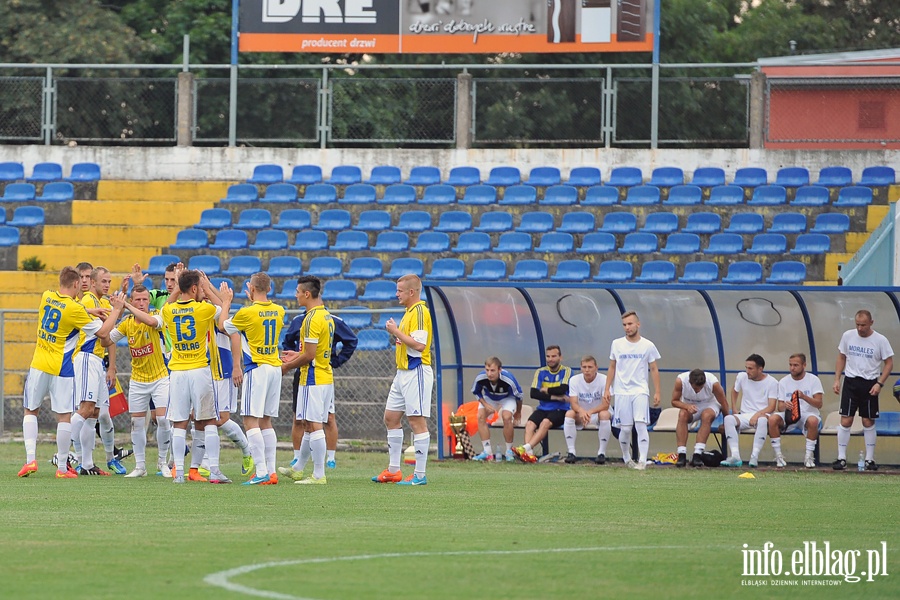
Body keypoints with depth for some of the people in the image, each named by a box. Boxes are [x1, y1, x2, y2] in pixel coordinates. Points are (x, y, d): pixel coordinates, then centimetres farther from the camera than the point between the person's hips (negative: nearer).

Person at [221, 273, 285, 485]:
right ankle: (271, 471, 8)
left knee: (251, 420, -8)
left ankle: (262, 472, -17)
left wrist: (226, 303, 20)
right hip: (275, 368, 7)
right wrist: (254, 300, 41)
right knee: (266, 421, 12)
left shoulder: (247, 313, -12)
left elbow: (223, 325, 7)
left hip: (256, 369, -7)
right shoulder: (278, 312, 6)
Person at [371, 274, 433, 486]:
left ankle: (420, 475, -6)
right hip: (403, 372, 11)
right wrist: (396, 335, 6)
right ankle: (393, 471, 18)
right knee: (390, 418, 13)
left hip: (417, 372, -11)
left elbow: (419, 344, -24)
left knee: (417, 421, -8)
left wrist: (397, 332, -16)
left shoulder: (420, 312, -15)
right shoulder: (409, 312, 17)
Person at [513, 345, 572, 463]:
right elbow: (533, 393, -3)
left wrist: (546, 390, -3)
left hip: (560, 410, -4)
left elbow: (562, 389, -15)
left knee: (545, 422, -33)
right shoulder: (541, 372, 10)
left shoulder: (566, 371, 2)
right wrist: (554, 397, -12)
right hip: (543, 408, 4)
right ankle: (529, 454, -44)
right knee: (529, 424, -27)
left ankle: (526, 448, -47)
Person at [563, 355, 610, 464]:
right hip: (580, 415, 2)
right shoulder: (574, 380, -8)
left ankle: (602, 453, -26)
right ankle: (571, 452, -25)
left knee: (605, 414, -35)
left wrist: (590, 412, -39)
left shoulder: (604, 380, -16)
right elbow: (573, 404, -17)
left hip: (598, 414, -2)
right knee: (569, 414, -28)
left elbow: (605, 405, -23)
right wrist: (581, 411, -41)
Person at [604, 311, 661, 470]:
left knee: (641, 425, -15)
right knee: (625, 428, 2)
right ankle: (626, 458, 20)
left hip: (640, 391, -2)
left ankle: (642, 460, -16)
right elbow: (612, 368, 13)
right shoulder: (617, 344, 6)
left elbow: (654, 370, 7)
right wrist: (607, 389, 7)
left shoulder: (648, 346, 3)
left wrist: (657, 392, 2)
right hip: (621, 391, 2)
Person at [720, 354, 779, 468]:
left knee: (763, 420, -41)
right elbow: (734, 392, 28)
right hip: (745, 416, 3)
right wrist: (734, 410, 15)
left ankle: (754, 457, -44)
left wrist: (758, 414, -25)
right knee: (728, 419, -30)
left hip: (762, 415, -3)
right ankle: (735, 456, -39)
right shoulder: (742, 377, 9)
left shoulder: (772, 382, -3)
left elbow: (771, 407, -8)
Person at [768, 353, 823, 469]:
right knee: (772, 419, -29)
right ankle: (779, 456, -20)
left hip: (808, 413, -2)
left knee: (813, 420, -39)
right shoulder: (783, 382, 6)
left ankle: (808, 457, -25)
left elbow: (819, 404, -11)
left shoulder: (813, 380, -2)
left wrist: (804, 397, -29)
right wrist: (784, 406, -24)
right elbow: (780, 406, 3)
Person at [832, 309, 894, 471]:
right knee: (845, 421, -4)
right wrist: (837, 380, 3)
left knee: (868, 422, 5)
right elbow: (841, 358, 11)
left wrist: (880, 384, -13)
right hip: (850, 382, 1)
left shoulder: (880, 340, -7)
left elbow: (889, 363, -2)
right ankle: (841, 459, 1)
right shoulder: (848, 336, 1)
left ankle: (870, 459, 13)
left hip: (870, 385, -1)